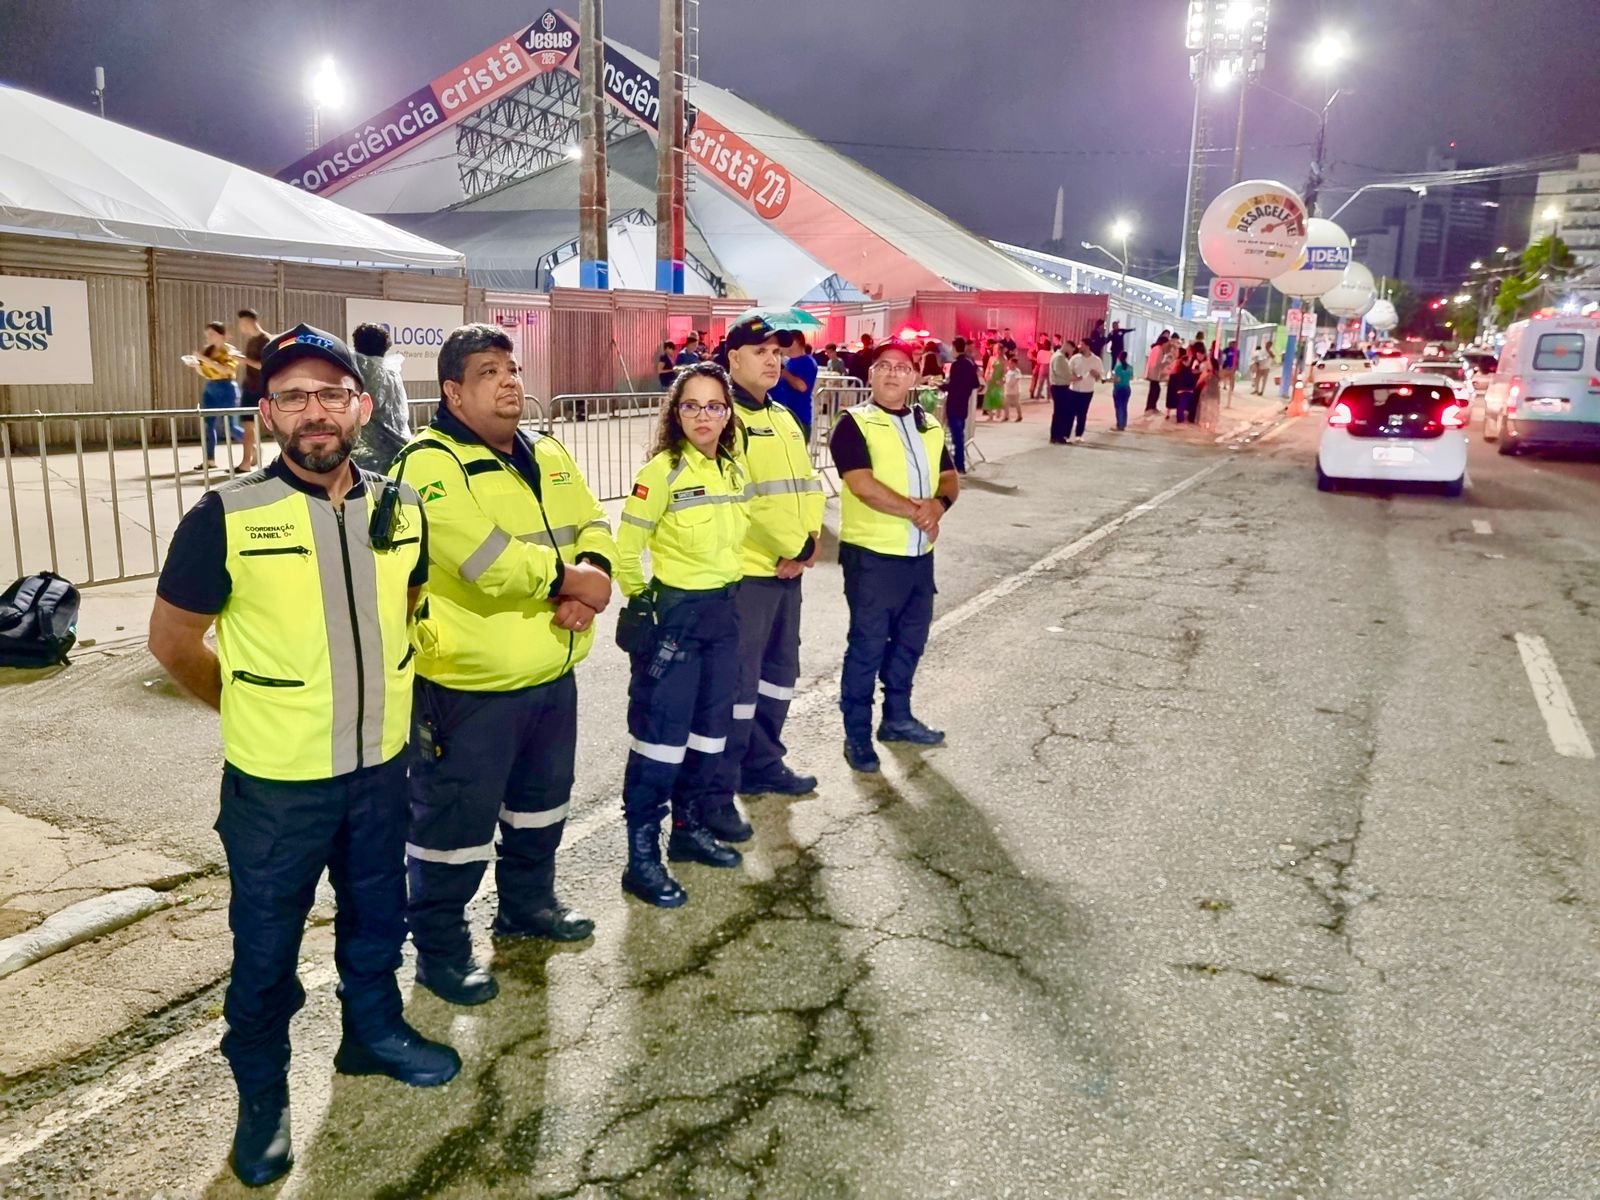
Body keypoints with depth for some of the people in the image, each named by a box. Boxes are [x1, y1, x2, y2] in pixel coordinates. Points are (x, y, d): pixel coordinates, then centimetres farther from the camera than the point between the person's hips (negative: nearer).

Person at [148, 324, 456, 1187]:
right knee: (266, 945, 13)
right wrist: (248, 706, 3)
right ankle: (261, 1094, 35)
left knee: (377, 916, 22)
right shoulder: (226, 517, -16)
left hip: (381, 765, 4)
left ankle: (373, 1033, 46)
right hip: (275, 781, -3)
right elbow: (171, 640, -5)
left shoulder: (401, 508, -4)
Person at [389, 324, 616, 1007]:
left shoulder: (547, 456, 10)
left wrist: (594, 573, -16)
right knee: (455, 817, 5)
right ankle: (439, 945, 23)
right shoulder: (430, 463, -16)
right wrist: (568, 577, -18)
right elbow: (481, 557, -28)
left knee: (541, 798, 23)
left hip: (552, 674, 8)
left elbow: (592, 526, 7)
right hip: (470, 685, -8)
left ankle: (527, 902, 45)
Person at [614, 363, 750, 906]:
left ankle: (689, 828, 31)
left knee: (710, 728, 15)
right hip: (673, 612, -7)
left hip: (724, 610, 7)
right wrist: (639, 601, -5)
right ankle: (642, 856, 6)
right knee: (661, 734, -3)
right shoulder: (662, 469, -14)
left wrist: (725, 590, 15)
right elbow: (627, 546, -13)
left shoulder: (733, 468, 7)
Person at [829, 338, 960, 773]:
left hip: (920, 554, 7)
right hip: (872, 555, -6)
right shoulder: (854, 423, -9)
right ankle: (857, 734, 11)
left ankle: (897, 717, 32)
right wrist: (916, 511, -15)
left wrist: (939, 503, -11)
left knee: (911, 638, 16)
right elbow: (864, 487, -19)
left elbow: (950, 478, 11)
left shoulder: (929, 425, 12)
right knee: (868, 644, 0)